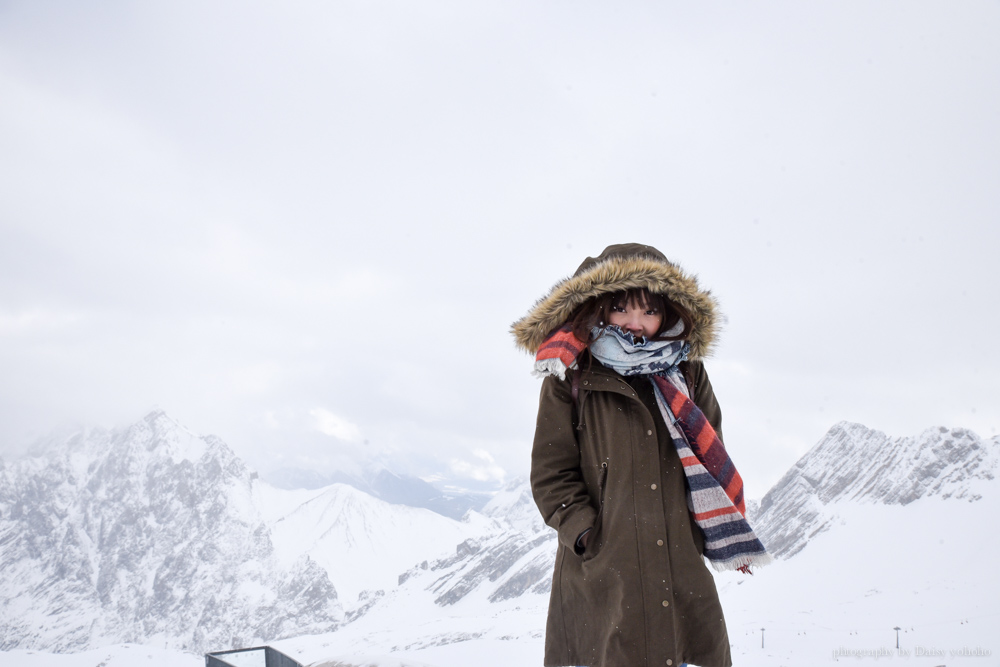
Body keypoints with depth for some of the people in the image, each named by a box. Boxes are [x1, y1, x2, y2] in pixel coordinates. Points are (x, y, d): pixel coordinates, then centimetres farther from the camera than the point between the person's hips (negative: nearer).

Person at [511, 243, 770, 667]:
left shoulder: (687, 374, 11)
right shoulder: (571, 379, 0)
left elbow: (712, 459, 15)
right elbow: (551, 473, 0)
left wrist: (727, 537, 5)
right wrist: (588, 534, -11)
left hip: (682, 570, 3)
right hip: (602, 574, -3)